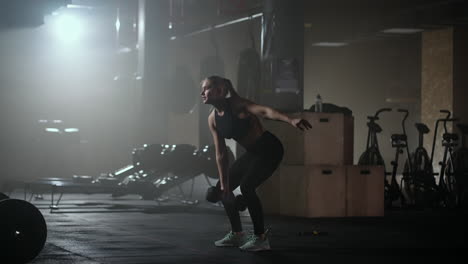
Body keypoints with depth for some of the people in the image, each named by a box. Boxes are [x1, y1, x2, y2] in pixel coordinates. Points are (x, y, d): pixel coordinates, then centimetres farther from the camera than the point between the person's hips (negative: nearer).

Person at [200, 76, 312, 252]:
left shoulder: (236, 105, -22)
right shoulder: (213, 119, -1)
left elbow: (264, 111, -40)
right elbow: (221, 155, 2)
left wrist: (290, 120, -57)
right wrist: (224, 183, -1)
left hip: (269, 148, -8)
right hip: (253, 152, 8)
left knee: (246, 186, -24)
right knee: (222, 188, 7)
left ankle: (260, 238, -12)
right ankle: (237, 234, 20)